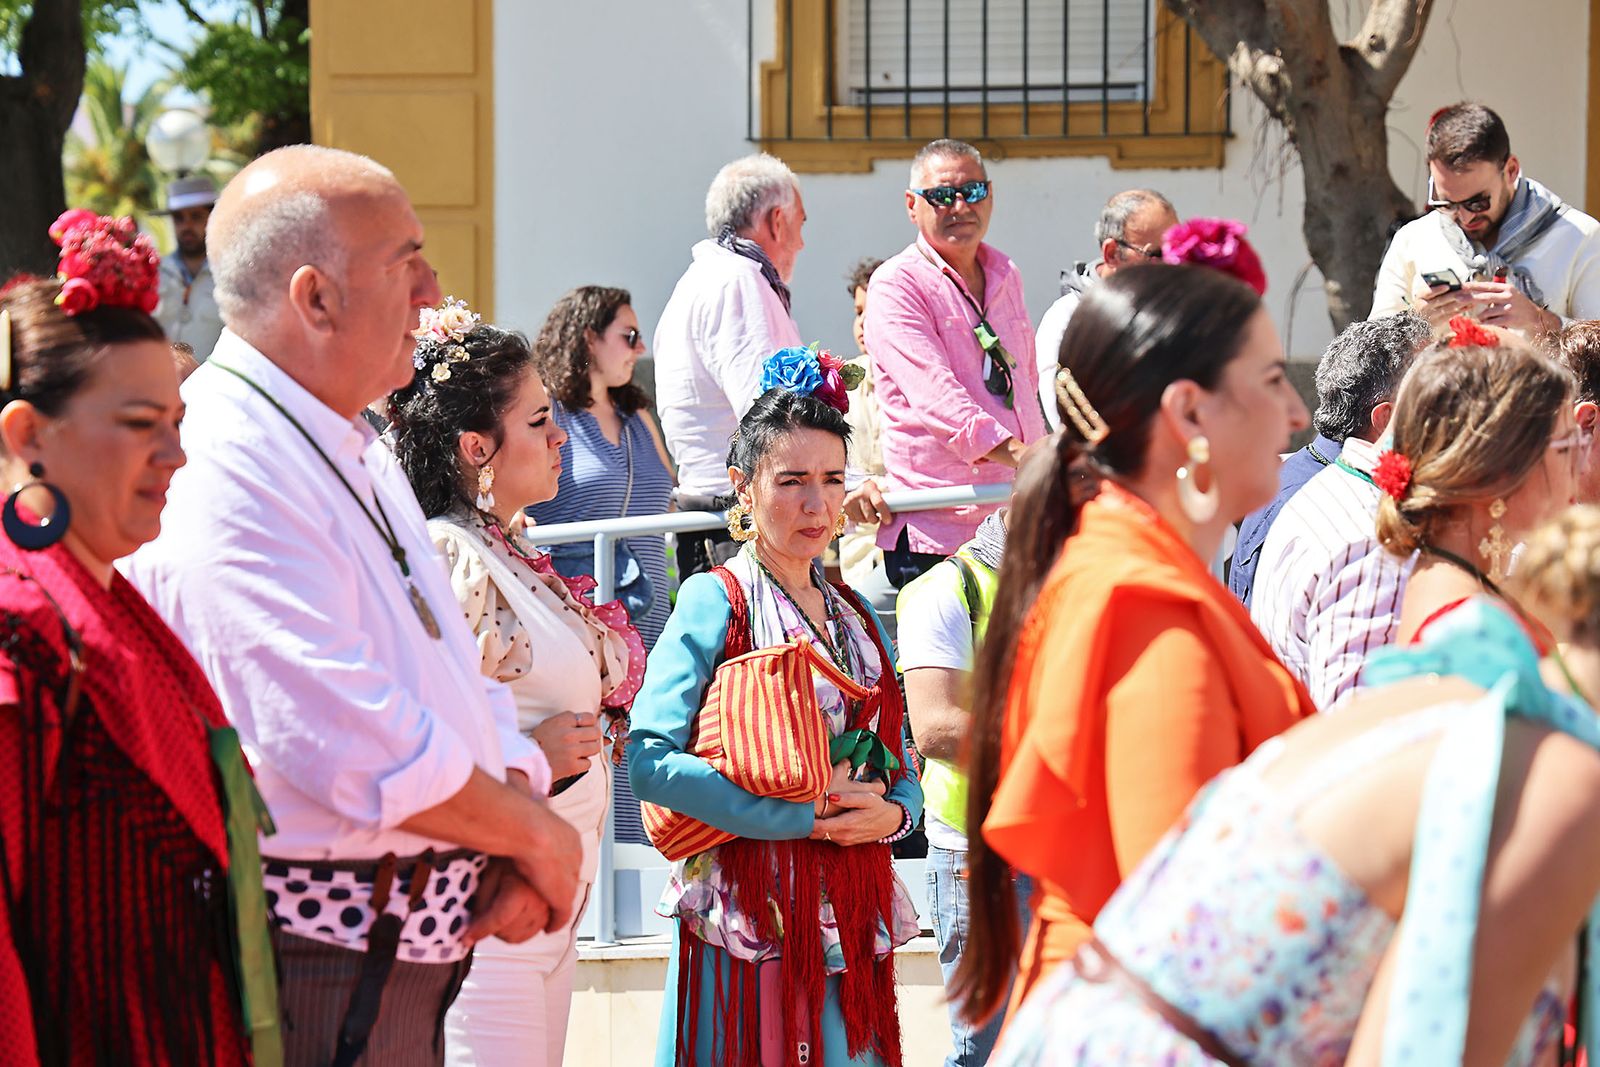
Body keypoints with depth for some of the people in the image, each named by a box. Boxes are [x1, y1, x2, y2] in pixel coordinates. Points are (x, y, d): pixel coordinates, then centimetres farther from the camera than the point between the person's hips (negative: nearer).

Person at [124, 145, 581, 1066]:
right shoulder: (223, 478, -19)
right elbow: (352, 747, -25)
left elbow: (461, 677, 17)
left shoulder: (360, 454, 14)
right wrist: (536, 833, -11)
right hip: (308, 968, -9)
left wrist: (516, 846, -2)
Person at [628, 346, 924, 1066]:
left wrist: (890, 813, -7)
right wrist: (805, 813, -18)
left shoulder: (856, 615, 15)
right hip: (749, 919, -6)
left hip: (850, 920, 6)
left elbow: (901, 768, 18)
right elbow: (649, 758, -17)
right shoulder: (714, 602, -4)